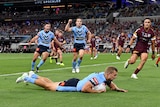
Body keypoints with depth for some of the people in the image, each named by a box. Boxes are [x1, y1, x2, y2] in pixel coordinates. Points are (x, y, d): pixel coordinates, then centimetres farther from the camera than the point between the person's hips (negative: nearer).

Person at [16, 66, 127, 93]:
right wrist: (98, 91, -31)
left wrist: (118, 89, -5)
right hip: (73, 85, -8)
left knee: (51, 83, 23)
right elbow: (84, 89, -40)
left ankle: (32, 75, 38)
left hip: (76, 83, 8)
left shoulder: (106, 77, -6)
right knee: (48, 86, 6)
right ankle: (26, 78, 20)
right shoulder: (98, 78, -33)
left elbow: (112, 86, 15)